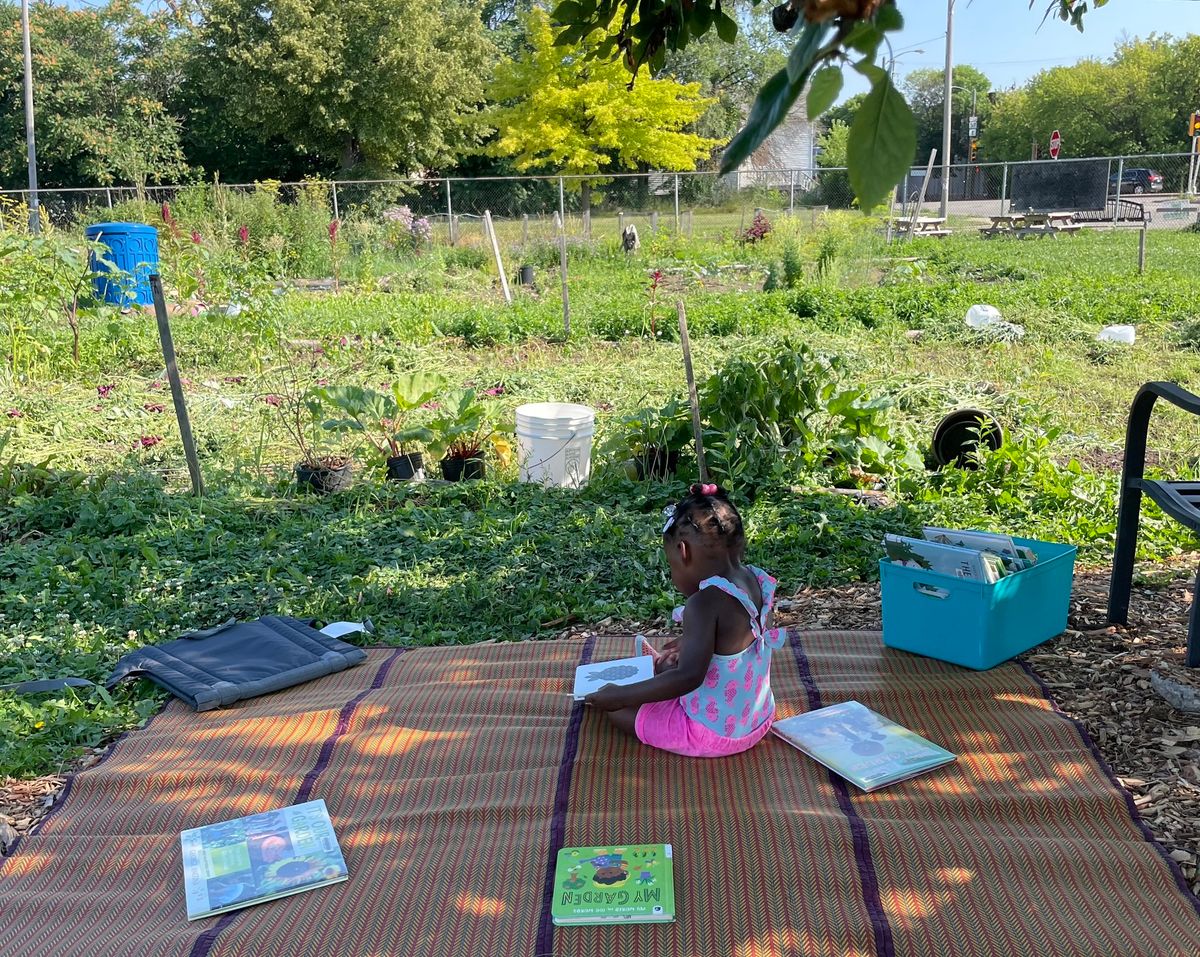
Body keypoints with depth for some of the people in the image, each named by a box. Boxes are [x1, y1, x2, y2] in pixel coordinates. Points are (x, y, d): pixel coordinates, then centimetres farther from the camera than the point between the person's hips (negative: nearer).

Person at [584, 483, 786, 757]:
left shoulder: (705, 603, -28)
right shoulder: (756, 581, -4)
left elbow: (688, 677, -32)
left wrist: (619, 696, -26)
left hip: (713, 736, -8)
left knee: (616, 706, 2)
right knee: (664, 666, 27)